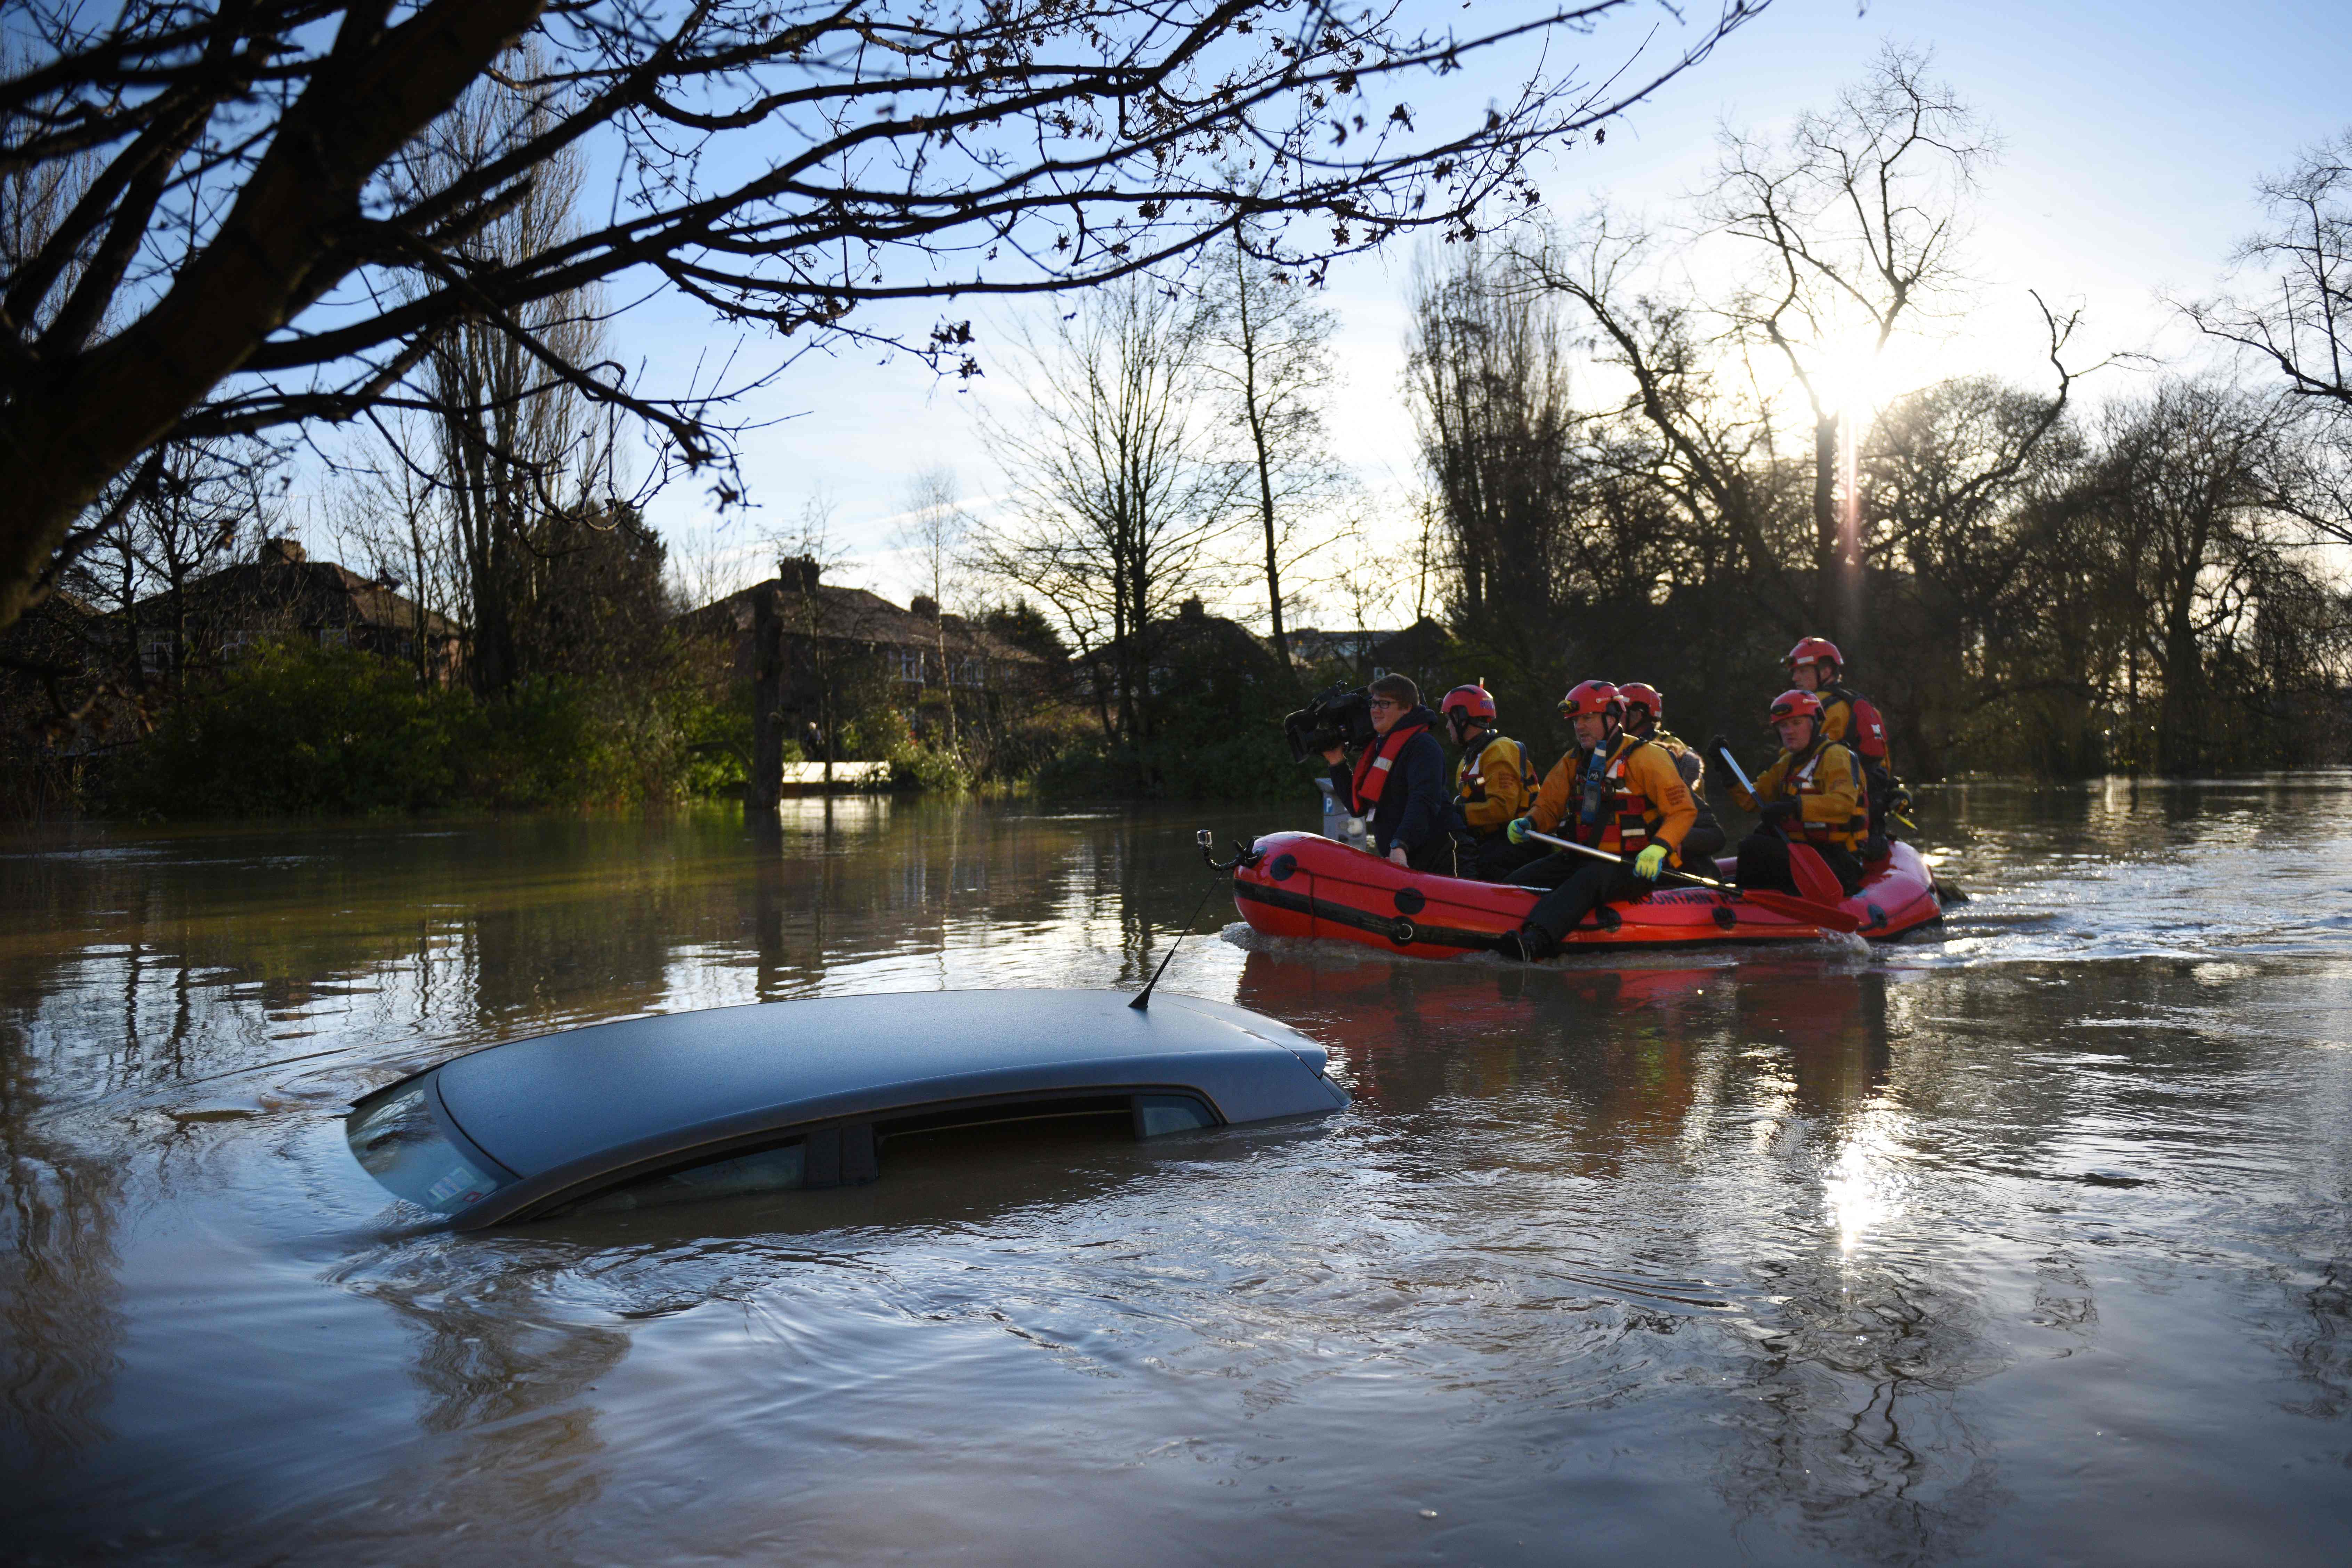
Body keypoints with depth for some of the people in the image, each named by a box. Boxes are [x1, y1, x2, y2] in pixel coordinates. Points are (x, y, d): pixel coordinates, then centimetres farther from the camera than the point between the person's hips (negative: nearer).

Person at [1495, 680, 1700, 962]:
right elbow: (1549, 807, 16)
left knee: (1588, 879, -39)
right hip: (1582, 859, 8)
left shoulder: (1645, 757, -5)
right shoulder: (1573, 762, 15)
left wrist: (1658, 848, -23)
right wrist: (1528, 823, -8)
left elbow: (1683, 811, -6)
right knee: (1523, 880, -15)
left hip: (1632, 866, -8)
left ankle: (1535, 941, -60)